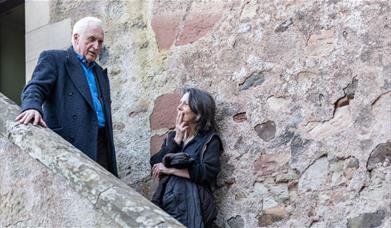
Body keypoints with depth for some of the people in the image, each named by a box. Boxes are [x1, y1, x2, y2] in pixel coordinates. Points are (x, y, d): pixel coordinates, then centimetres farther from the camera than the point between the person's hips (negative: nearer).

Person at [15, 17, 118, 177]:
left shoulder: (100, 73, 27)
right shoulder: (53, 59, 7)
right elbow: (35, 87, -8)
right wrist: (32, 107, -31)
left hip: (101, 145, 6)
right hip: (69, 143, -6)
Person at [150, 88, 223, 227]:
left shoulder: (209, 140, 0)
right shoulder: (172, 136, 15)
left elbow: (208, 173, -15)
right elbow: (155, 165, 3)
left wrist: (171, 169, -11)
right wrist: (177, 139, -3)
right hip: (165, 203, 4)